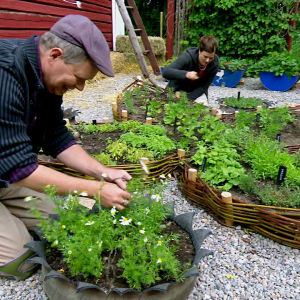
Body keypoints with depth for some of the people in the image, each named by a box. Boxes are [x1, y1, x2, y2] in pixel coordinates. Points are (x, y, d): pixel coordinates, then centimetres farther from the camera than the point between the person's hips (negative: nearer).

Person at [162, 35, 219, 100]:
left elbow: (204, 86, -16)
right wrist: (186, 74, -53)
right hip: (178, 90, -2)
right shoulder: (187, 56, -28)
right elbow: (165, 72, -37)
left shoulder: (215, 63, -20)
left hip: (197, 92, 2)